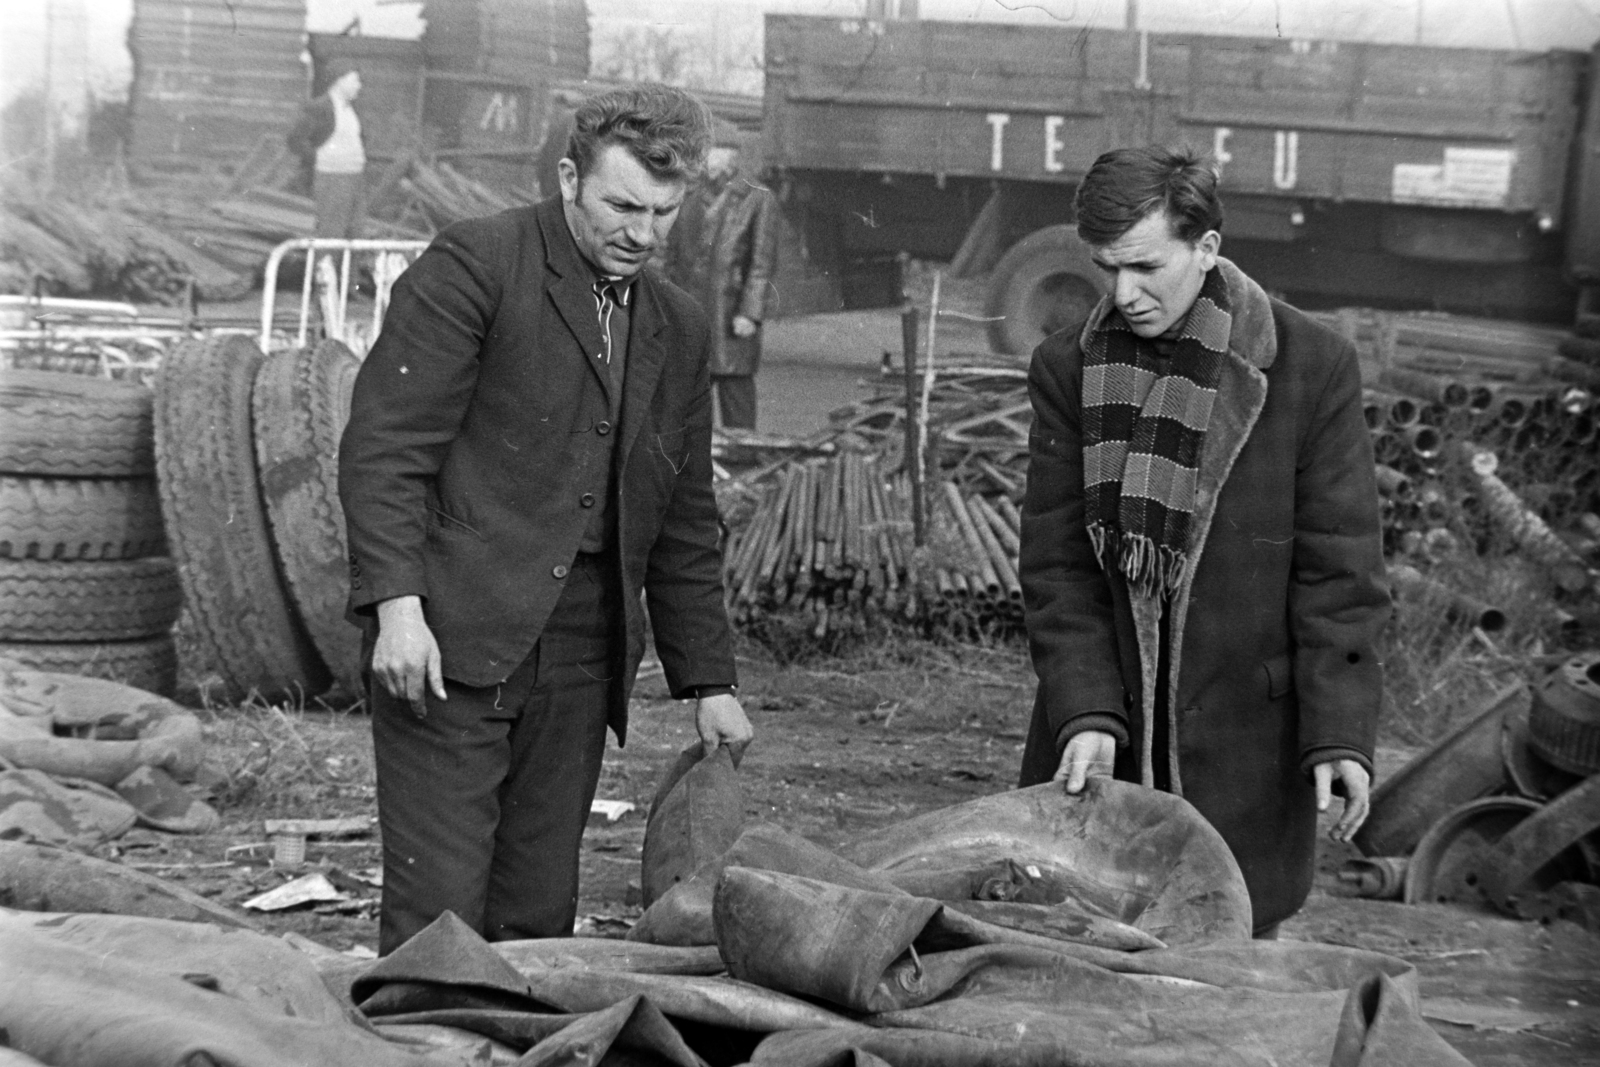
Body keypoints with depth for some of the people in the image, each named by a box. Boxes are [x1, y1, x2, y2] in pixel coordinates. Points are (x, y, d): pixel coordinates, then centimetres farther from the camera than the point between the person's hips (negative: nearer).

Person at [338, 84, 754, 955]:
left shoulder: (679, 334, 17)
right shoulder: (474, 265, -3)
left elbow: (686, 525, 22)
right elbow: (382, 445, -9)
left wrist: (707, 682, 18)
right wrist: (396, 604, -19)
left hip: (579, 654, 6)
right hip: (450, 636, -6)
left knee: (539, 919, 6)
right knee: (438, 918, -7)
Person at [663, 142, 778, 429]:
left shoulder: (757, 201, -1)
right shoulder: (690, 200, 14)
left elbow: (763, 262, -7)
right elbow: (674, 254, 18)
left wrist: (749, 313, -14)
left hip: (732, 318, -5)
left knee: (736, 391, -1)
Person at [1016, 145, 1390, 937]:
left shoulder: (1313, 367, -6)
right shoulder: (1066, 369, 1)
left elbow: (1340, 568, -6)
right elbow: (1057, 563, 0)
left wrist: (1341, 733, -13)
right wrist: (1084, 713, -11)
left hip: (1245, 740, -2)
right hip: (1100, 739, 2)